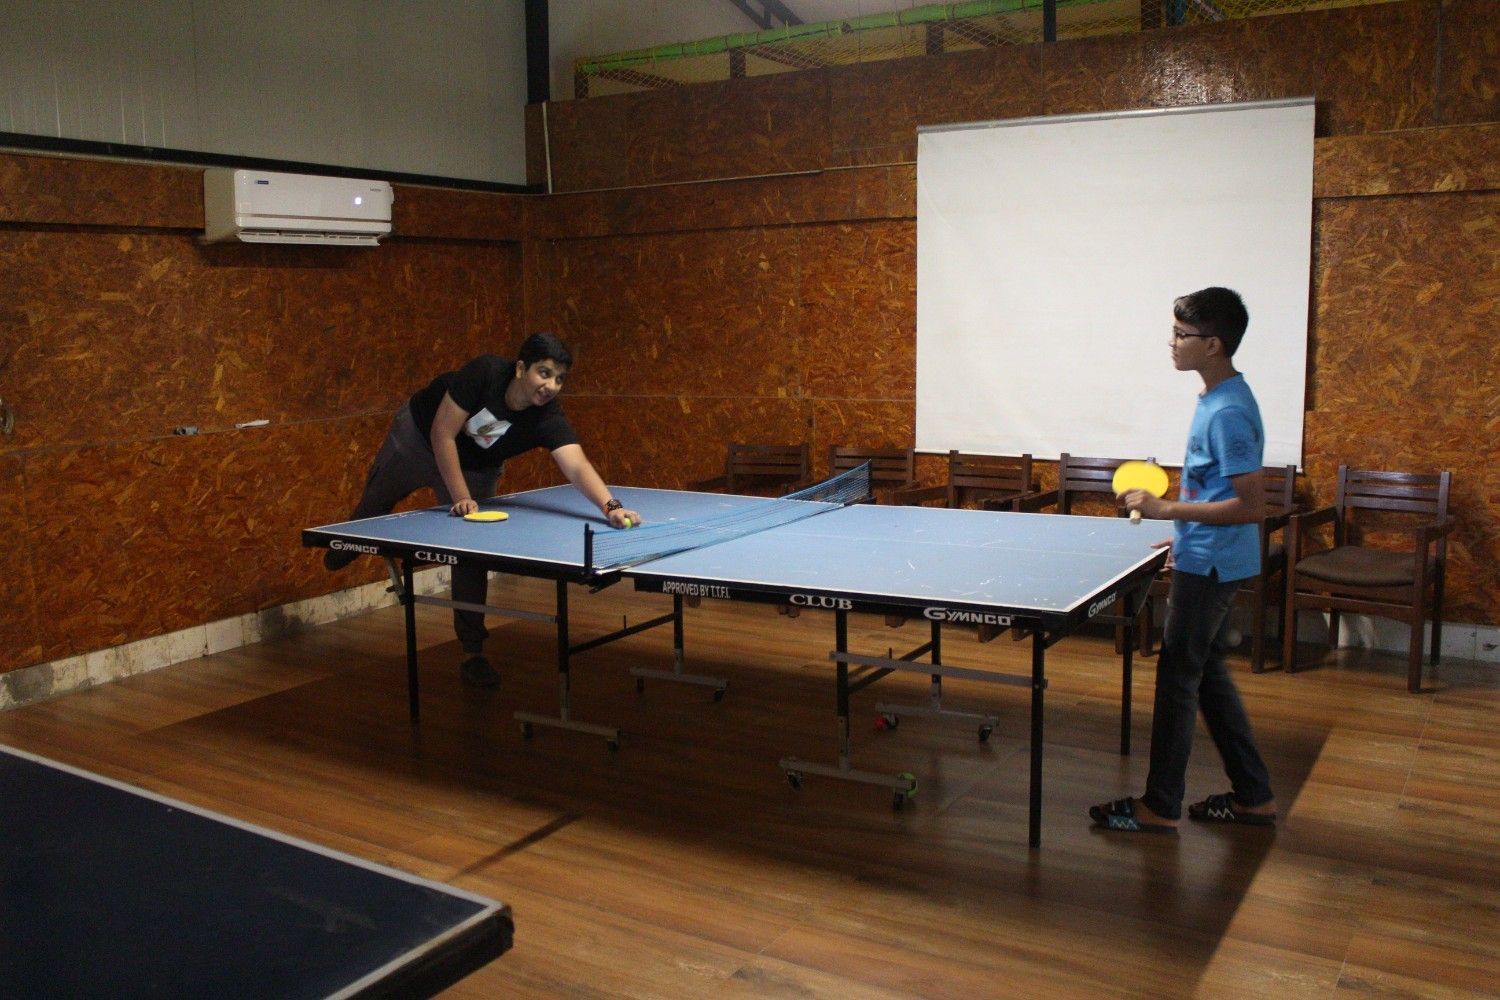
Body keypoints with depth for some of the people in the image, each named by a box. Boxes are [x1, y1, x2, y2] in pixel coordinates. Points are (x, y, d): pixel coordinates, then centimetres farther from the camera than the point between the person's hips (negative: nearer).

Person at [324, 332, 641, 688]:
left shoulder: (549, 419, -35)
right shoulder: (485, 372, -39)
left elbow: (578, 466, -50)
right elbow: (443, 434, -31)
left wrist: (611, 506, -67)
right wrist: (461, 497, -34)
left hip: (474, 468, 0)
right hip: (419, 435, 0)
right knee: (376, 501, 24)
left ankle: (473, 652, 7)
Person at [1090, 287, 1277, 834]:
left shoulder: (1228, 413, -22)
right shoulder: (1216, 398, 9)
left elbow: (1251, 505, -25)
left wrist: (1167, 509, -24)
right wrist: (1185, 536, 20)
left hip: (1209, 565, -10)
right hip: (1206, 559, 10)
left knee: (1177, 677, 0)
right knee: (1208, 673, 18)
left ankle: (1159, 806, 13)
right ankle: (1253, 797, 28)